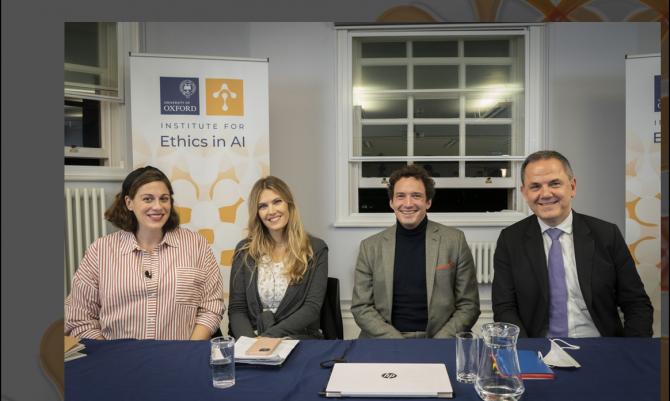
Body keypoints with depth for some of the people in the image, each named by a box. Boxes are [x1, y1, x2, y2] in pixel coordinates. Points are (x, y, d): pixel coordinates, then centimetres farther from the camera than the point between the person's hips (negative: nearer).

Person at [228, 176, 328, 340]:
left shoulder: (316, 249, 2)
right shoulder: (244, 250, 8)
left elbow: (312, 307, -5)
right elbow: (236, 308, 4)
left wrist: (268, 336, -16)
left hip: (298, 336, -1)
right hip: (252, 335, 2)